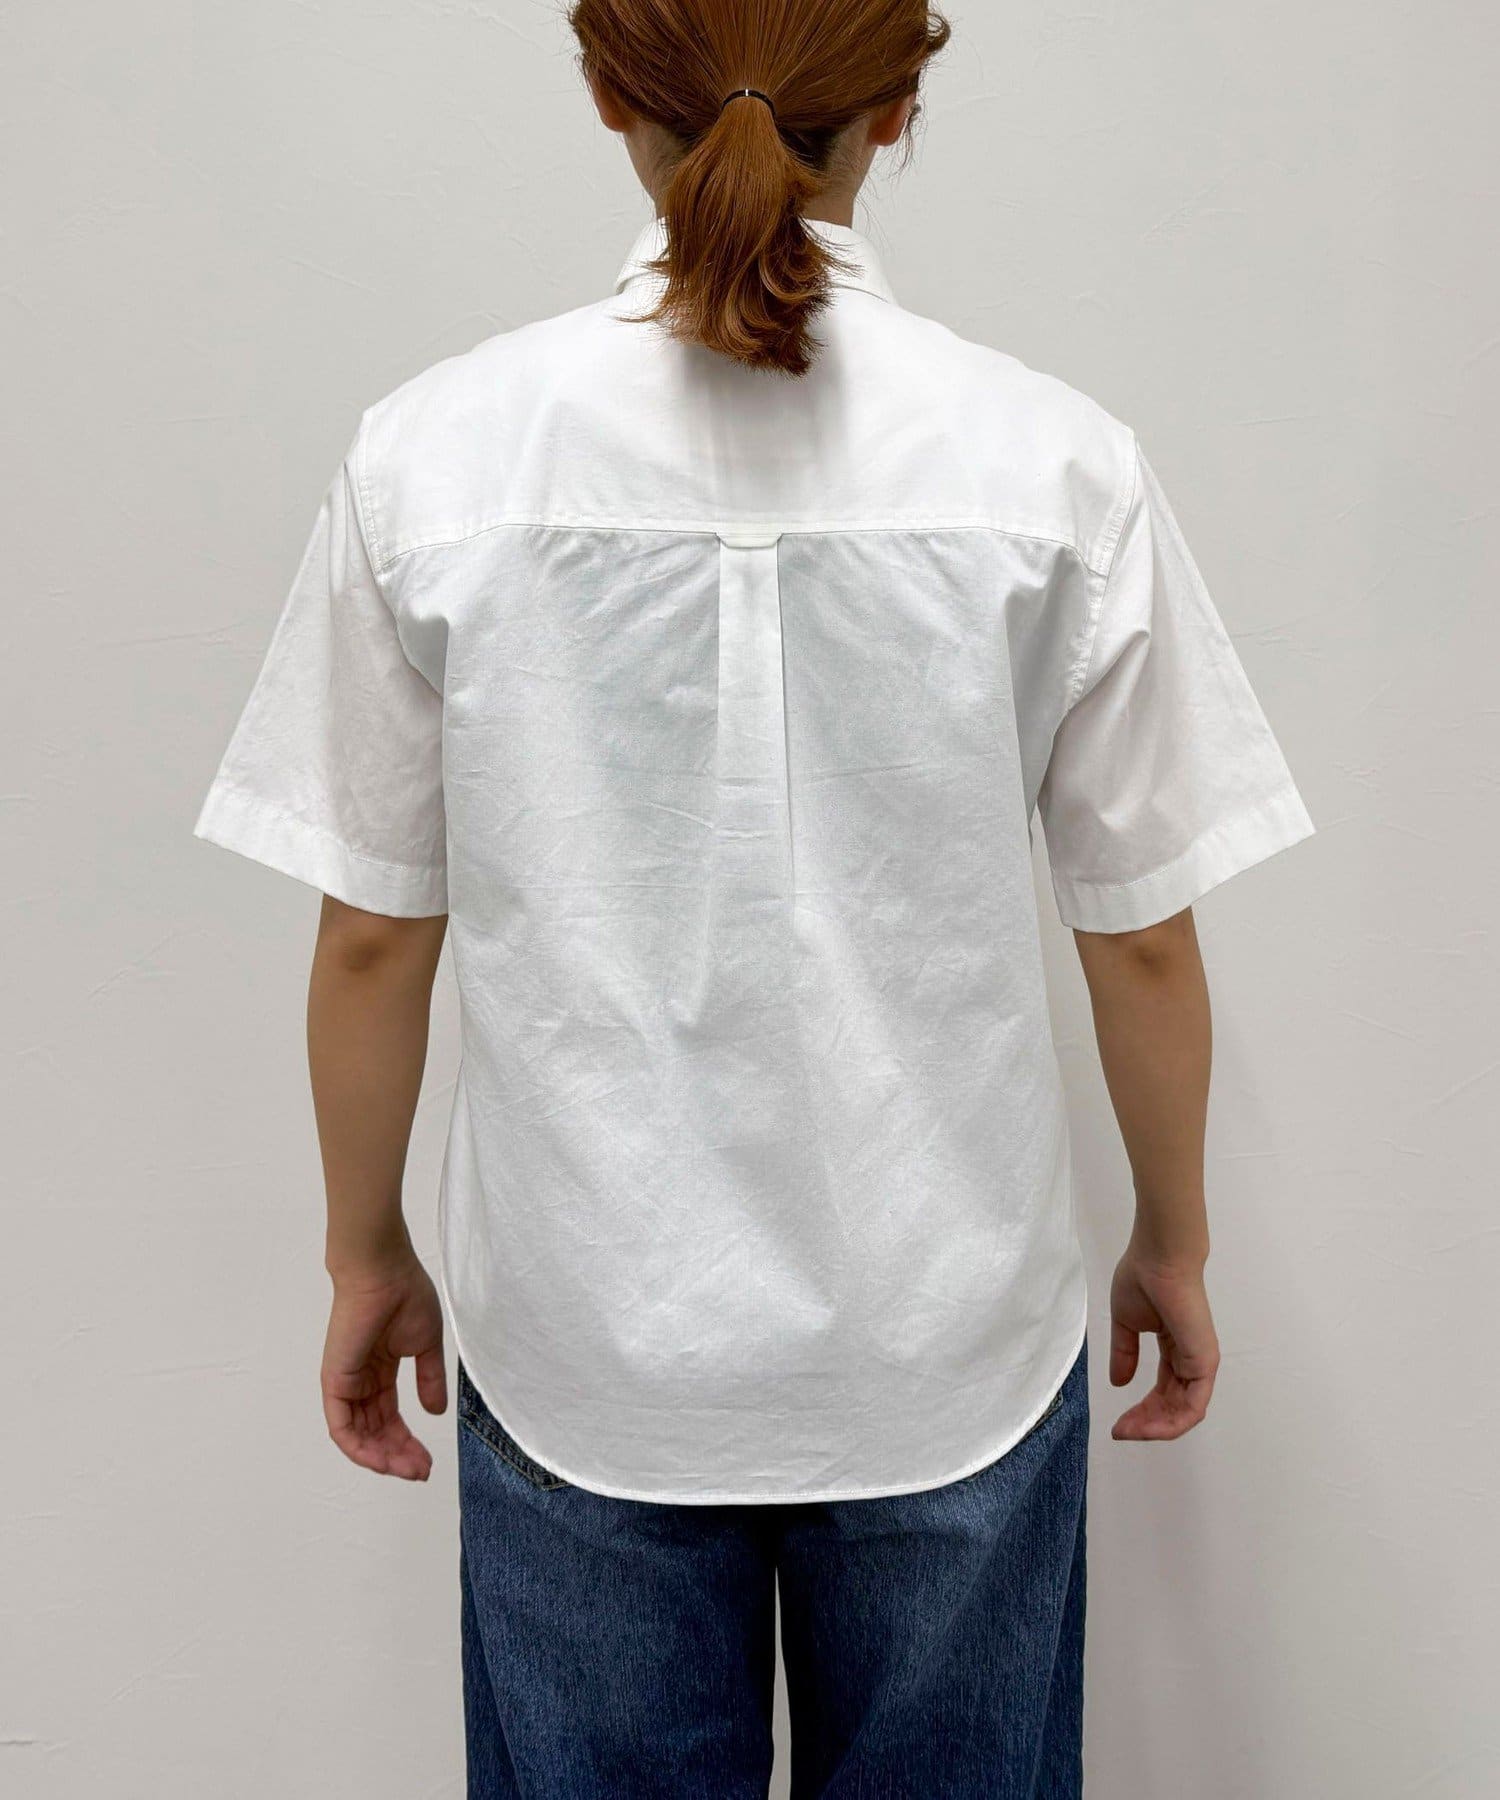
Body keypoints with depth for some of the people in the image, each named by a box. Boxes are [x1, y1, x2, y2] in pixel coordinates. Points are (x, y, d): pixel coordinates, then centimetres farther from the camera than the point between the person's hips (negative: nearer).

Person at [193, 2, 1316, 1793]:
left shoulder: (430, 456, -11)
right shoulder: (1054, 466, -11)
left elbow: (373, 935, -5)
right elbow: (1142, 931, -4)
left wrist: (368, 1255, 11)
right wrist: (1171, 1244, 12)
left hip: (581, 1354, 1)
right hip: (950, 1343, 0)